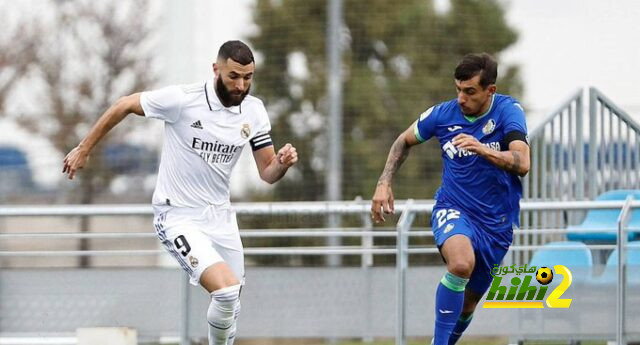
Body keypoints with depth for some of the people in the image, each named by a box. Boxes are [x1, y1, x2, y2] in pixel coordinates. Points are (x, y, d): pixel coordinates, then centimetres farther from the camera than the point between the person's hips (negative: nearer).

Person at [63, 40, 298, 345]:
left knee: (230, 307, 12)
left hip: (219, 216, 6)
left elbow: (267, 173, 4)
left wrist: (282, 163, -20)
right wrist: (83, 150, 1)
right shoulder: (182, 99, -18)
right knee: (228, 289, -25)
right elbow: (124, 106, -4)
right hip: (178, 217, -6)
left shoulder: (253, 111, -2)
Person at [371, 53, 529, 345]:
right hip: (453, 209, -1)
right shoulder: (442, 114, -6)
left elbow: (522, 164, -27)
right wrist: (384, 183, 3)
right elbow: (404, 141, 14)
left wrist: (483, 149, -42)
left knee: (467, 304, 10)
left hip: (496, 222, 1)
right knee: (461, 263, -34)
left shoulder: (508, 111, -12)